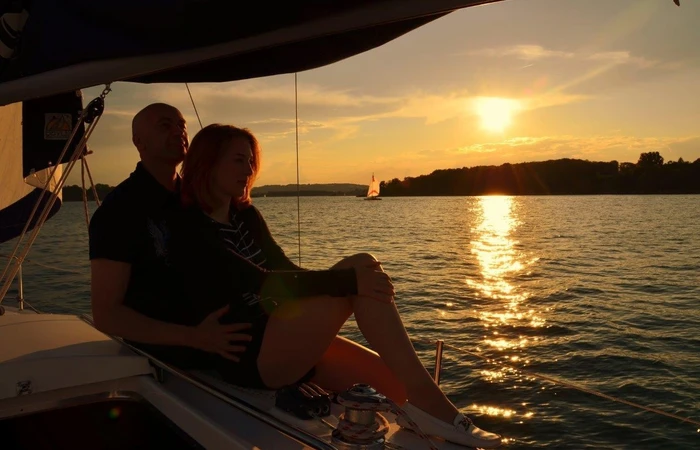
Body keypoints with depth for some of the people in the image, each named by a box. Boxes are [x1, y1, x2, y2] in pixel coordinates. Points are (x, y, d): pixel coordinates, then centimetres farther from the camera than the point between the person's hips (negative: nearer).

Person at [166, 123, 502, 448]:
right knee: (363, 265, -22)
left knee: (395, 381, -12)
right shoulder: (188, 234, -10)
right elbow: (259, 282, -23)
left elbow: (286, 271, 11)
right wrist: (347, 280, -29)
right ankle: (427, 399, -24)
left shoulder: (246, 216, 14)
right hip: (246, 356, -7)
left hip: (279, 339, 8)